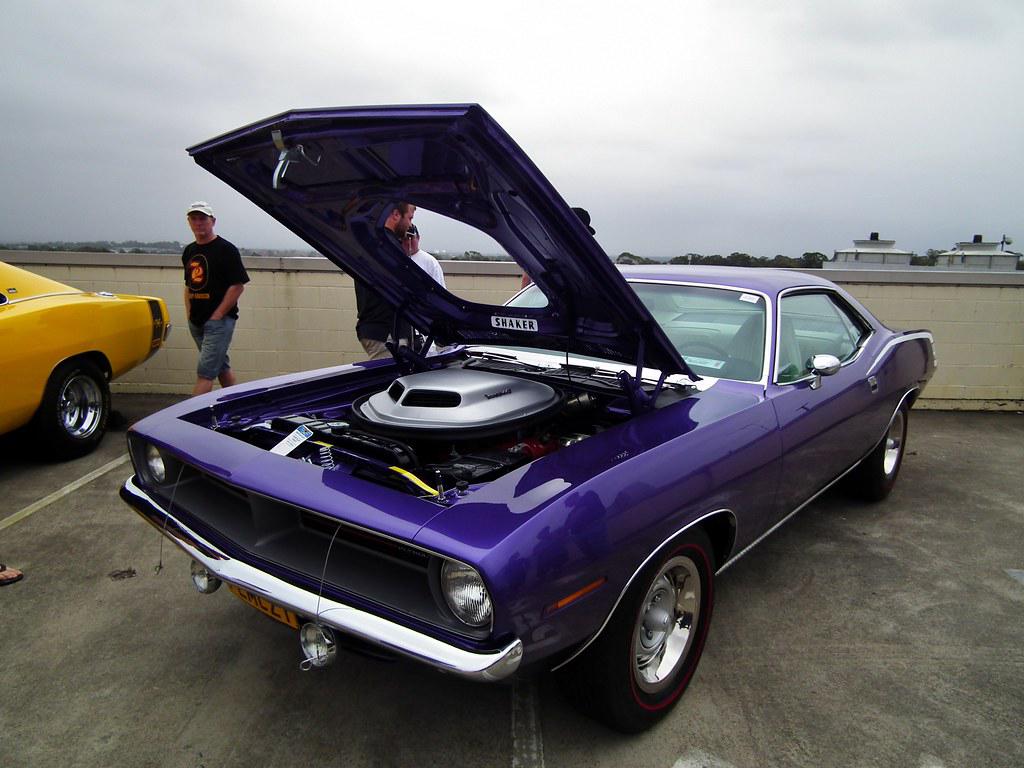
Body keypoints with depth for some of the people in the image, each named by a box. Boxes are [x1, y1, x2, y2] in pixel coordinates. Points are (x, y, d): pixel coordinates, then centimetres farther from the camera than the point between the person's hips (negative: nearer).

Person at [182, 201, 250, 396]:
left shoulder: (226, 249, -9)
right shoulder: (189, 251, 14)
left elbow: (238, 285, -14)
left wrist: (217, 316, -16)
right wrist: (188, 314, 10)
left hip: (219, 320, -8)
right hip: (196, 322, 8)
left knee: (204, 373, -11)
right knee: (222, 366, 17)